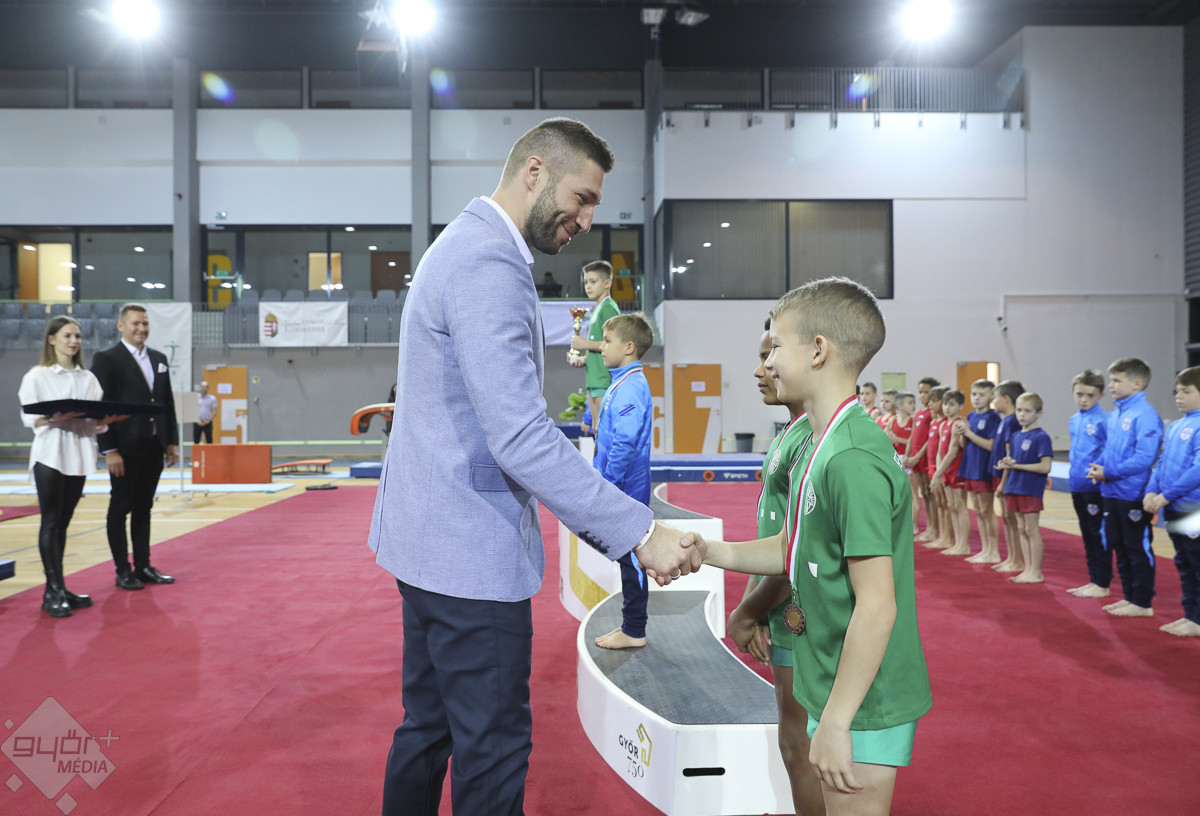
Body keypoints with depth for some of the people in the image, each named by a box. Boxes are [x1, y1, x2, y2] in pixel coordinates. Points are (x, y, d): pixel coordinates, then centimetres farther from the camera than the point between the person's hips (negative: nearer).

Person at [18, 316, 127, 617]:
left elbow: (99, 417, 9)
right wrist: (55, 420, -23)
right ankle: (54, 590, -2)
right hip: (50, 452, -4)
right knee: (50, 522, -4)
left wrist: (101, 422, -12)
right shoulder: (37, 376, 0)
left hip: (80, 454, 4)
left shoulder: (88, 378, 13)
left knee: (63, 523, 9)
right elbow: (30, 418, -6)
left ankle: (59, 589, 12)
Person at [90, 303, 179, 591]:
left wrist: (172, 442, 9)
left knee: (143, 508, 12)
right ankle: (123, 571, 11)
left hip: (153, 448, 6)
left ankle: (143, 566, 19)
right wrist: (109, 450, -15)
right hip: (125, 449, -6)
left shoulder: (159, 358, 12)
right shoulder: (106, 359, -6)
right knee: (120, 508, 4)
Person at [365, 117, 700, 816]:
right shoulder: (489, 267, -20)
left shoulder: (468, 245, 15)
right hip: (471, 554, -11)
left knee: (428, 726, 22)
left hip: (430, 539, 11)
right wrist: (639, 531, -23)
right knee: (493, 754, 2)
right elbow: (522, 438, -27)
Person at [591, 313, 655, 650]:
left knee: (630, 559, 0)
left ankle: (634, 632, 11)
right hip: (620, 492, 10)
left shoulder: (631, 387, -18)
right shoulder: (622, 383, 12)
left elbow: (625, 444, -24)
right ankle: (631, 625, 27)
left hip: (625, 493, -10)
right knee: (627, 558, 16)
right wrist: (603, 485, 19)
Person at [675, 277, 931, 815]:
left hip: (861, 704, -10)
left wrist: (835, 721, -22)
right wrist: (712, 552, 3)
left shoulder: (854, 459, -24)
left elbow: (877, 605, -25)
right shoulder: (827, 446, 8)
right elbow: (796, 550, 15)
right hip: (832, 687, 10)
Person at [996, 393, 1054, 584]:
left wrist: (1017, 465, -17)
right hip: (1014, 488, 7)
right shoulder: (1014, 436, 11)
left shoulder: (1041, 437, -11)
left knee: (1031, 530, -2)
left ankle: (1036, 572, 7)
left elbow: (1045, 467, -18)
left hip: (1031, 489, -7)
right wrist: (1007, 464, -3)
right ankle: (1028, 569, 20)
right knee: (1021, 529, 11)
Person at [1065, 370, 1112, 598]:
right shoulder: (1073, 421, 11)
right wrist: (1074, 473, 14)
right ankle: (1093, 580, 25)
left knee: (1099, 536, 1)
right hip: (1078, 486, 8)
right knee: (1087, 536, 15)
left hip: (1096, 487, -8)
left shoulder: (1103, 420, -12)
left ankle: (1103, 584, 10)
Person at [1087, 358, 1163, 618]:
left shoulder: (1144, 414, -17)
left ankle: (1143, 603, 14)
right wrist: (1098, 467, 0)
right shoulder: (1114, 414, 10)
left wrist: (1109, 472, -19)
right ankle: (1129, 596, 29)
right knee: (1119, 546, 17)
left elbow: (1145, 458, -23)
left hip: (1134, 495, -9)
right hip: (1111, 492, 9)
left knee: (1138, 548, 3)